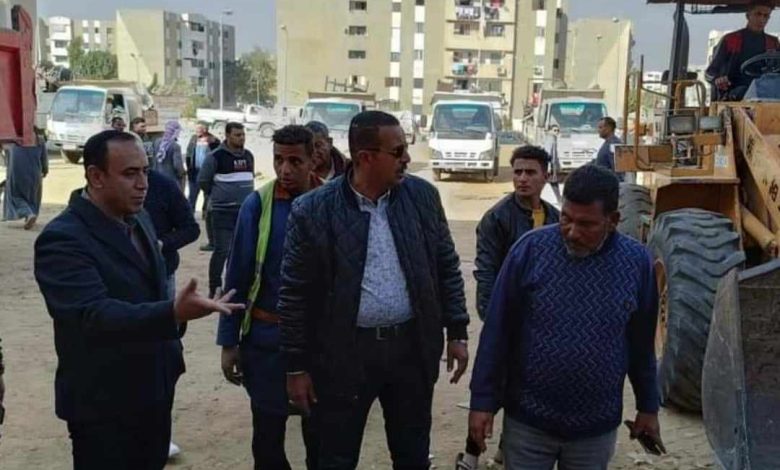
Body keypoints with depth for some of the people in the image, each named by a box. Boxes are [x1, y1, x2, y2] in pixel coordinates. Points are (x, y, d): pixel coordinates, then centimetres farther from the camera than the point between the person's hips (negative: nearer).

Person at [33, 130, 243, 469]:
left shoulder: (139, 219, 6)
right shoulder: (63, 239, -21)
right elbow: (96, 314, -35)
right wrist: (174, 313, -48)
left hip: (153, 390, 8)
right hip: (103, 404, -8)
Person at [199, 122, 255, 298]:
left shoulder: (249, 156, 8)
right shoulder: (216, 156, -10)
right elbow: (202, 180, -3)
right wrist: (216, 196, 6)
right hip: (223, 211, -6)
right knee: (222, 250, -6)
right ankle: (214, 289, 5)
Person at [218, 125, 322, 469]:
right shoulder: (257, 205, -8)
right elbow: (237, 276, -4)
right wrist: (229, 340, -3)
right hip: (267, 337, 0)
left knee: (320, 436, 17)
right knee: (267, 439, 15)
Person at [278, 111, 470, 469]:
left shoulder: (422, 196, -1)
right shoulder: (313, 211, -11)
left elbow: (447, 268, 7)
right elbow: (294, 294, -7)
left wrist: (456, 332, 5)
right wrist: (296, 366, -5)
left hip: (412, 347, 3)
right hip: (344, 354, -3)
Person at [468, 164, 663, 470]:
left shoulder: (637, 262, -6)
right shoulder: (530, 249, -12)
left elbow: (641, 344, 5)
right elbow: (497, 332, -6)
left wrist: (648, 407, 11)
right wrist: (483, 400, -6)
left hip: (597, 428, 2)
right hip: (527, 421, -1)